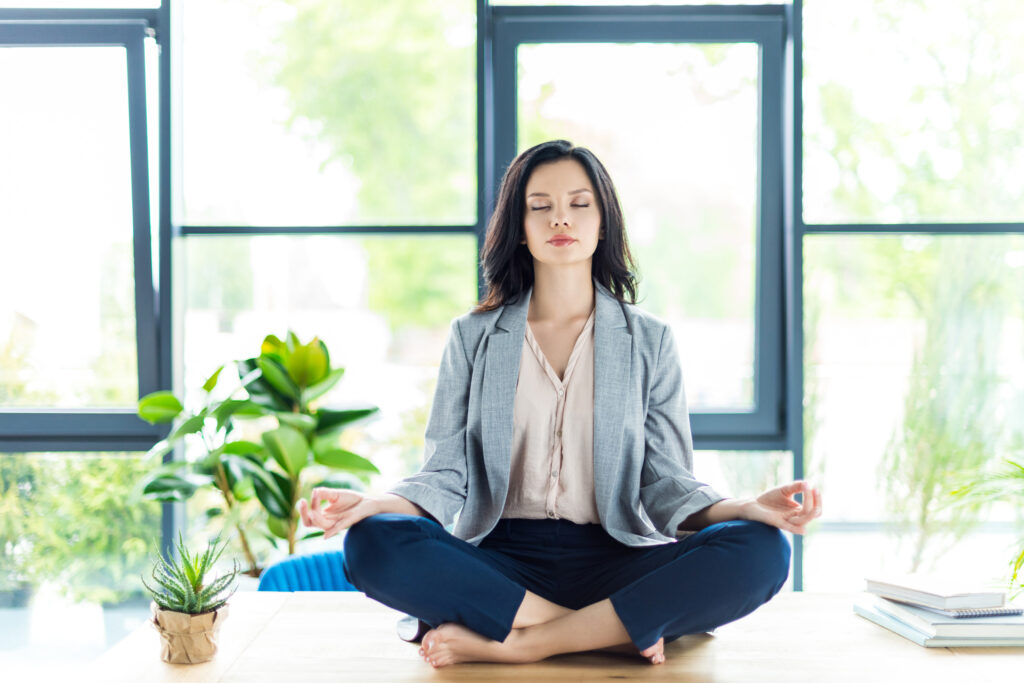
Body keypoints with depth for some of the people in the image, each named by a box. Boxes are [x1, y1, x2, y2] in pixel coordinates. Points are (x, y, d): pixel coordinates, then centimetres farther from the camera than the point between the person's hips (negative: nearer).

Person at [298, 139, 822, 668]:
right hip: (501, 562, 0)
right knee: (372, 543, -29)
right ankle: (613, 631, -23)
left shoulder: (650, 341, 11)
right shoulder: (473, 336, 11)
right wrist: (371, 503, -16)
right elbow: (447, 475, 5)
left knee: (760, 551, -28)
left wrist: (749, 507, -16)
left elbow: (664, 482, 5)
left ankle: (515, 644, -25)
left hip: (615, 564, 0)